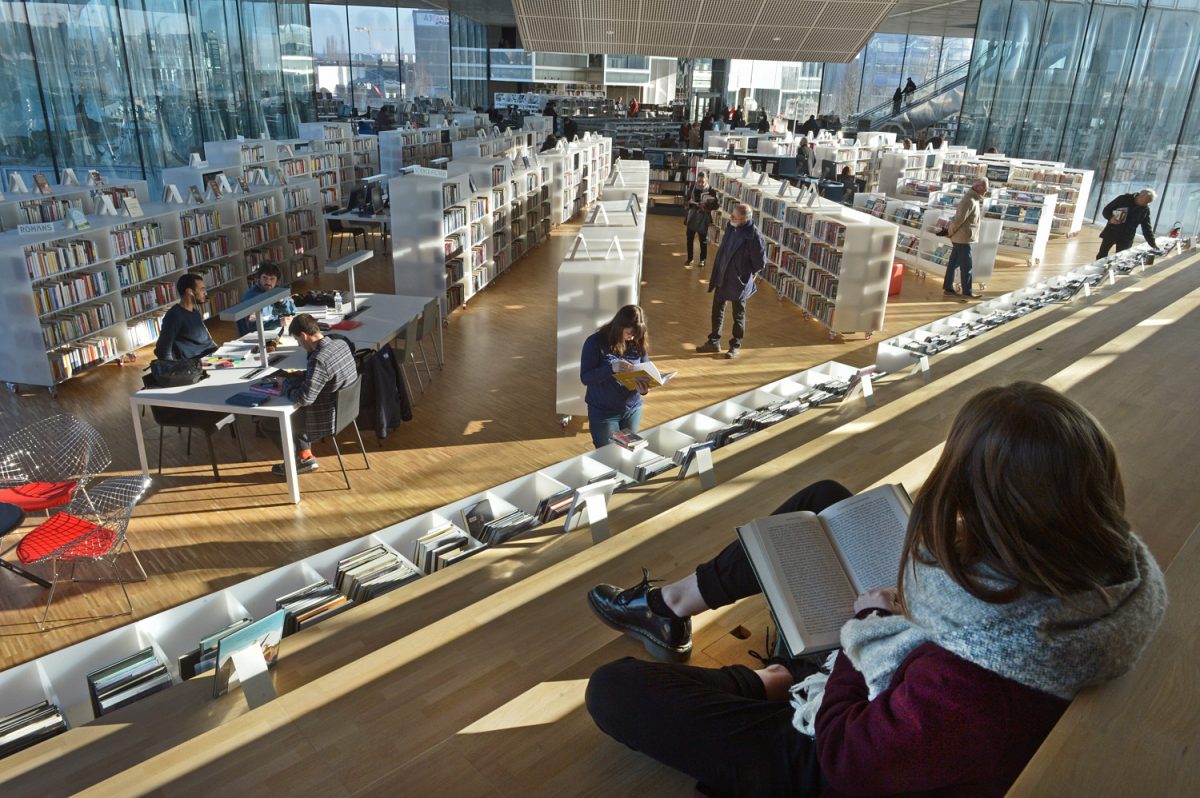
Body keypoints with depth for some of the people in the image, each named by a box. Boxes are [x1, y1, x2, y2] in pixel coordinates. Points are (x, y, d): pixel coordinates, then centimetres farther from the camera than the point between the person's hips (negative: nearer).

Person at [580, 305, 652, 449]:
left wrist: (644, 387, -22)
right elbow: (585, 377, -19)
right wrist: (612, 368, -34)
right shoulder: (595, 342, -15)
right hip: (603, 412, -4)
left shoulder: (638, 343, -3)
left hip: (633, 409, 4)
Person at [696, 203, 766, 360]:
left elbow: (760, 260, -13)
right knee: (717, 310, 15)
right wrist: (716, 273, 11)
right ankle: (714, 341, 29)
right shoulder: (731, 227, -4)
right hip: (722, 276, 6)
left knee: (738, 314, 10)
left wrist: (752, 274, -1)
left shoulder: (754, 236, -23)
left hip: (739, 280, -6)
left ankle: (736, 346, 25)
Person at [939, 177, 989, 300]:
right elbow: (959, 219, -19)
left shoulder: (975, 200, 13)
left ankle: (948, 289, 16)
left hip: (961, 238, 10)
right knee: (966, 265, -3)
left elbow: (978, 217, 17)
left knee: (953, 263, 11)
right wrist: (949, 232, -11)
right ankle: (967, 292, 4)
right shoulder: (970, 200, -18)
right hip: (963, 238, -10)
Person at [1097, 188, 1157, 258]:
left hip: (1126, 239, 2)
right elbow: (1106, 210, -4)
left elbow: (1146, 228, 3)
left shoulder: (1145, 210, 0)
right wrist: (1110, 218, -26)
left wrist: (1153, 244, -2)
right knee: (1102, 255, 4)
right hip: (1111, 233, -2)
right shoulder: (1123, 199, -7)